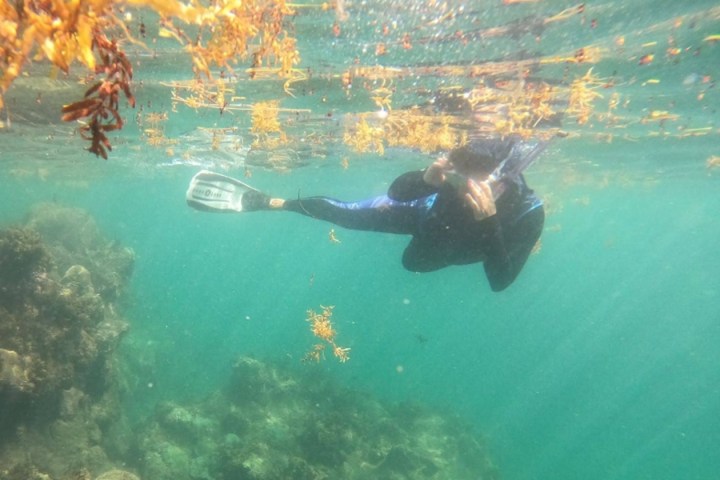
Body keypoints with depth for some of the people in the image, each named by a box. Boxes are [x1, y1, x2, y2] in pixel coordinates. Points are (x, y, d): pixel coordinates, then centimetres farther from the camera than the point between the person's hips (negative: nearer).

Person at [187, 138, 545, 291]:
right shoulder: (461, 177, -39)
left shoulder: (529, 215, -42)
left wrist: (489, 221, -63)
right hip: (427, 214, -1)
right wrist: (426, 179, -56)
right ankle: (264, 201, 13)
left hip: (442, 251, 1)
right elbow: (396, 190, -33)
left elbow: (500, 281, -49)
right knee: (346, 214, -5)